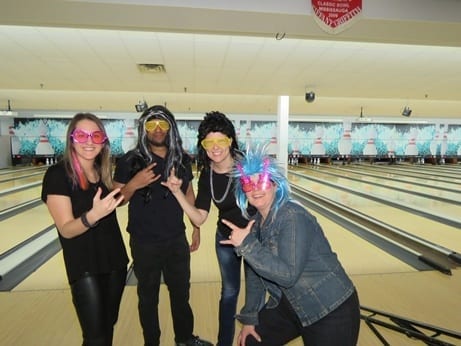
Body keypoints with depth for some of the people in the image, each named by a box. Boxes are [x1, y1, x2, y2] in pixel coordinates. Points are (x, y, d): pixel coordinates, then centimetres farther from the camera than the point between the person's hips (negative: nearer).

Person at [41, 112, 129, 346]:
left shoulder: (103, 171, 2)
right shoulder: (58, 174, -15)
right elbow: (66, 230, -19)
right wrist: (92, 215, -37)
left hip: (115, 260, 6)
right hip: (84, 267, -5)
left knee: (109, 326, 19)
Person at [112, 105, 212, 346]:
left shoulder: (181, 159, -1)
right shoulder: (130, 161, -11)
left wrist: (196, 227, 9)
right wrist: (133, 185, -28)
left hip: (176, 239, 3)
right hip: (144, 243, -3)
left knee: (181, 291, 20)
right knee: (148, 295, 16)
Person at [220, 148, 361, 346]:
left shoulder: (293, 217, -26)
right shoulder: (256, 222, -2)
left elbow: (288, 275, -32)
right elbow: (254, 271, 6)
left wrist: (246, 244, -31)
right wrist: (250, 318, 10)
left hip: (331, 311, -7)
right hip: (289, 306, 7)